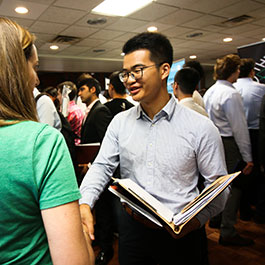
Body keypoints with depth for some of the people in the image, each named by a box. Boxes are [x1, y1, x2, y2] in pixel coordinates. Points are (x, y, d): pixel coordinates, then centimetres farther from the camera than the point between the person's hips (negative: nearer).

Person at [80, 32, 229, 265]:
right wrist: (85, 203, -17)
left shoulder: (200, 127, -10)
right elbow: (102, 166, -1)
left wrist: (196, 220, -22)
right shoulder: (120, 122, 1)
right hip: (132, 230, 3)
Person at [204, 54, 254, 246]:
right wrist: (248, 157, -12)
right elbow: (239, 128, -17)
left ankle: (216, 219, 37)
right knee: (233, 187, 0)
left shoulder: (209, 92, 11)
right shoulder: (231, 94, -17)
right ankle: (228, 232, 8)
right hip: (228, 144, -9)